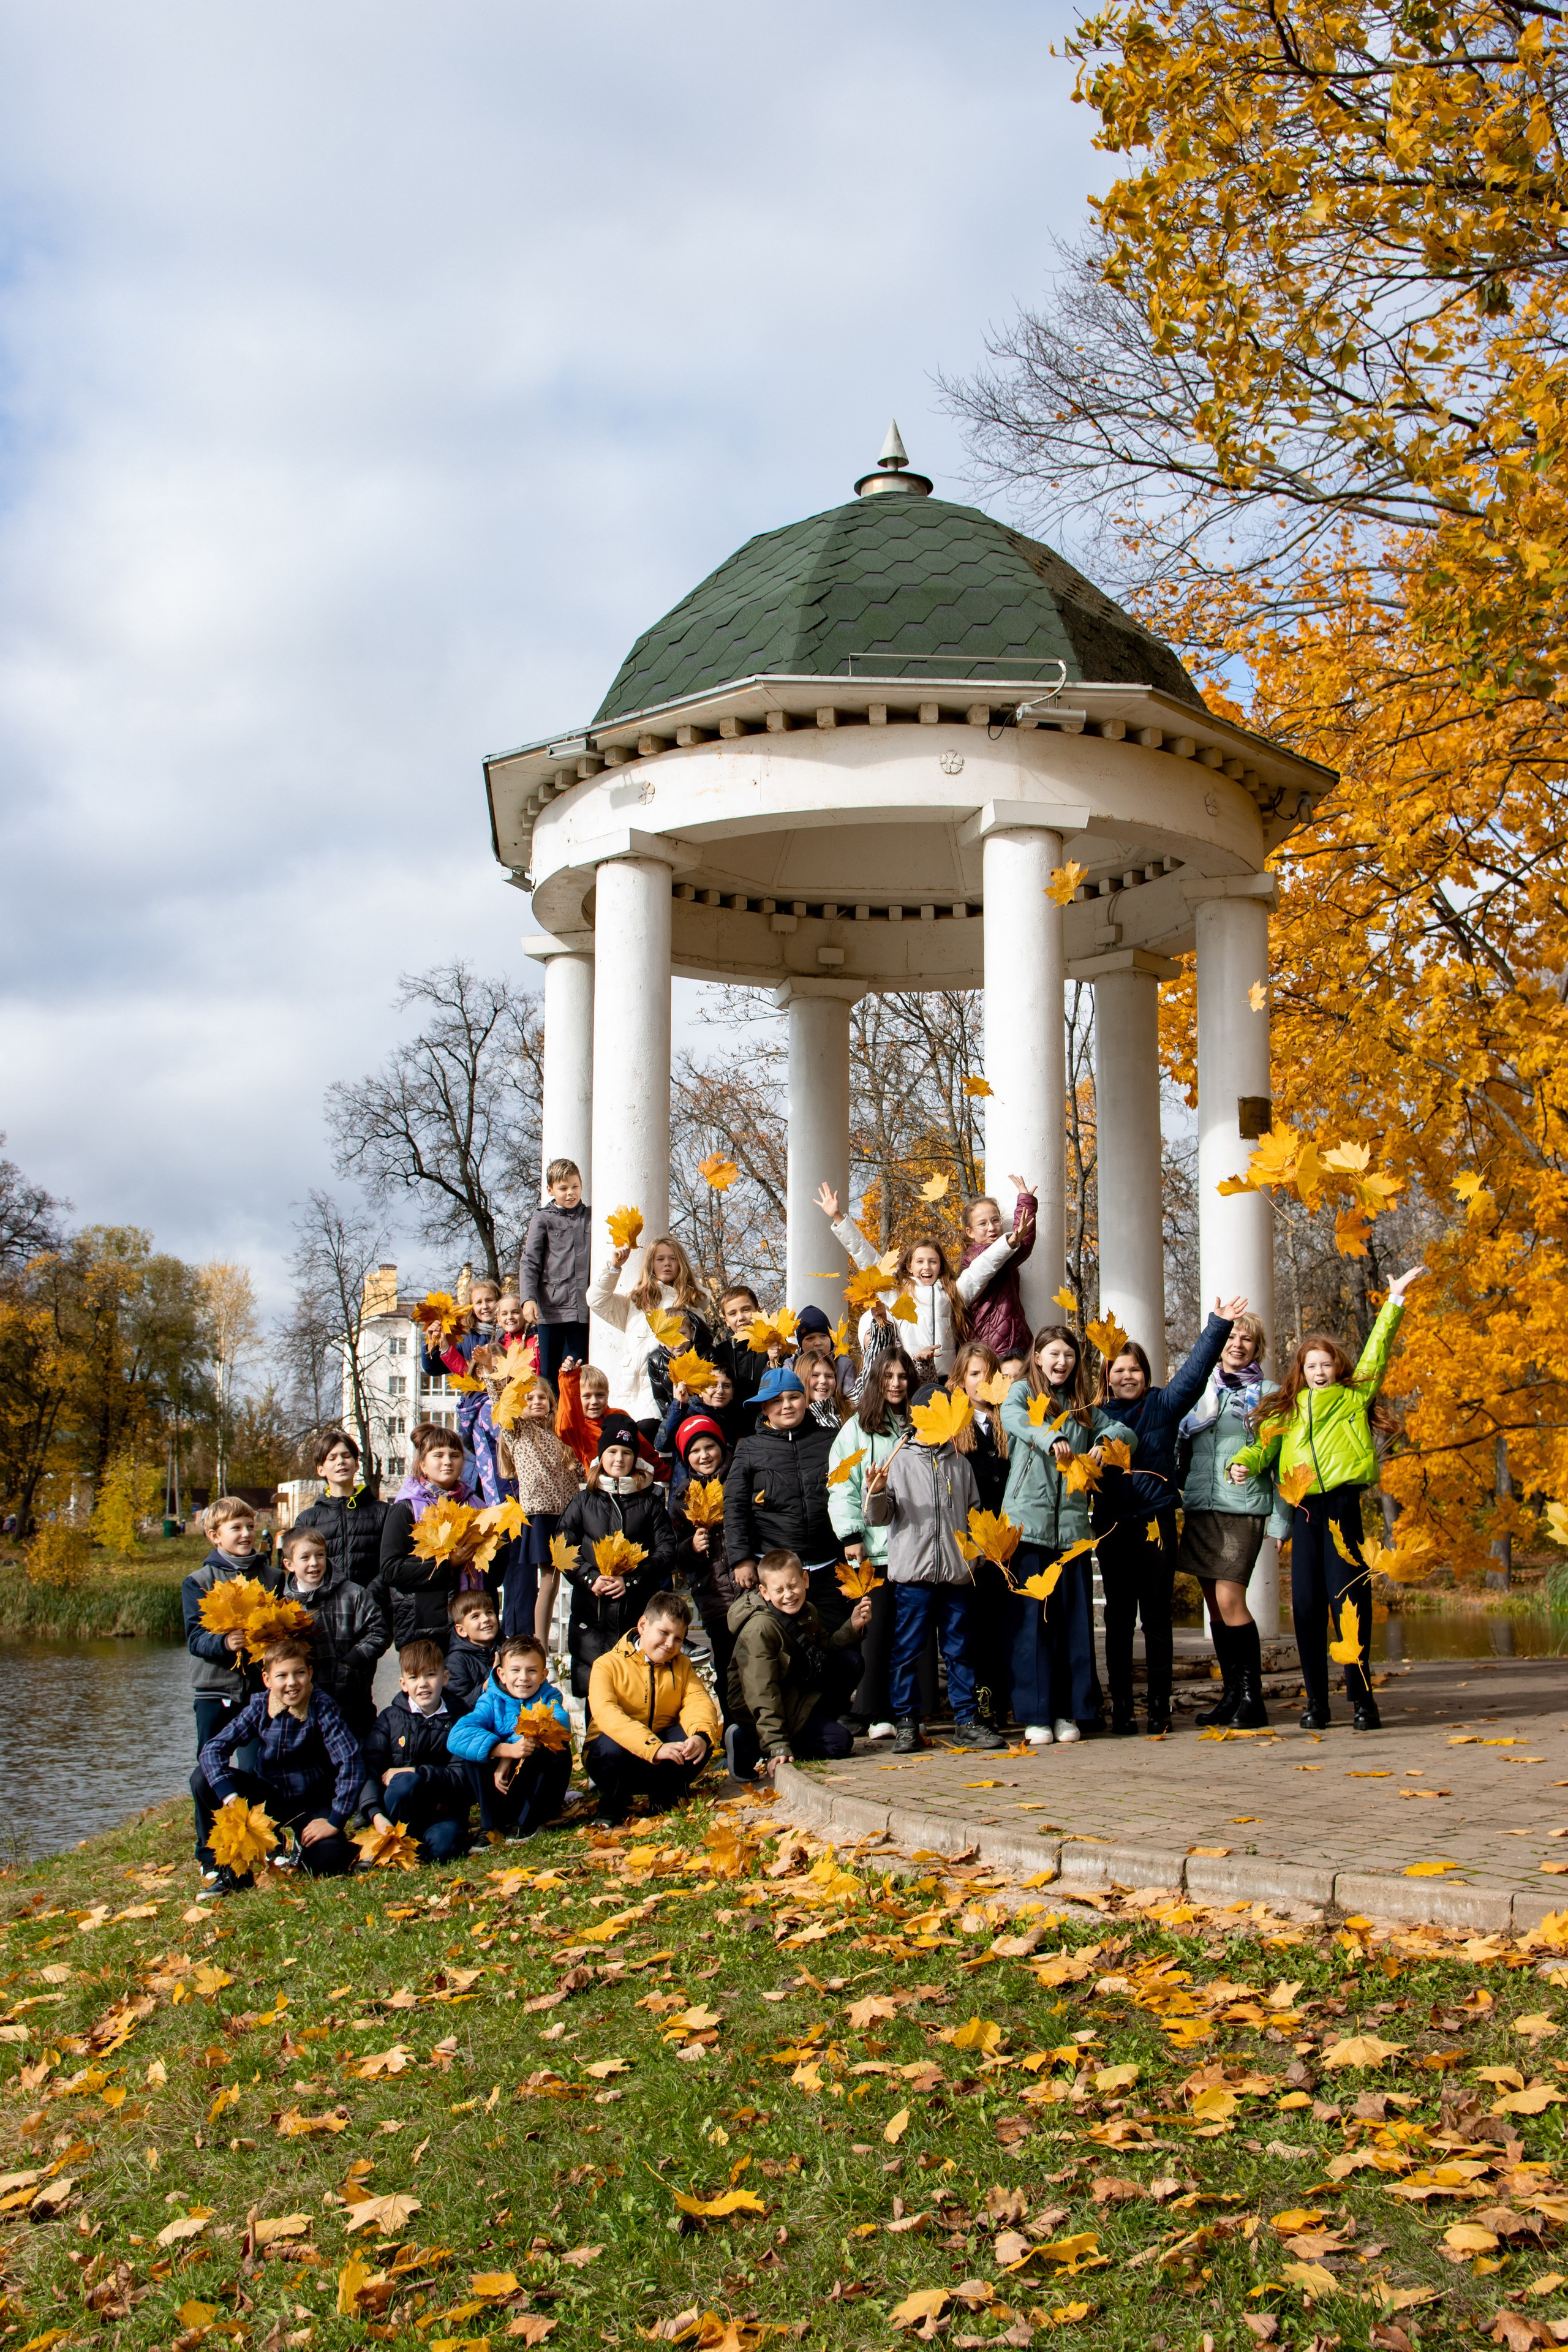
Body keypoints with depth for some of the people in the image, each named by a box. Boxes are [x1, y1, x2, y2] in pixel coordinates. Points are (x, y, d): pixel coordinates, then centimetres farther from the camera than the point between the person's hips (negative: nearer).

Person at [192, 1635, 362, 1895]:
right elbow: (212, 1751, -16)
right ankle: (218, 1863, -5)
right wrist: (230, 1798, -31)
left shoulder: (321, 1707, -18)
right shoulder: (259, 1707, -9)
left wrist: (334, 1821, -26)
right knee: (203, 1778, -18)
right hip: (270, 1799, 3)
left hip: (312, 1807, -3)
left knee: (328, 1859, -32)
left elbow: (351, 1761, -24)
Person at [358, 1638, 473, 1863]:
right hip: (401, 1806, 1)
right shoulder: (390, 1718, 2)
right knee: (405, 1781, -33)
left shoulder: (458, 1720, 0)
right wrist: (376, 1814, -25)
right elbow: (369, 1769, -9)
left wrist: (417, 1773, -19)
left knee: (442, 1846, -34)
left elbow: (462, 1776, -8)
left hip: (442, 1808, -1)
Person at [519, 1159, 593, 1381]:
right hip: (550, 1308, -1)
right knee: (549, 1373, 0)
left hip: (582, 1310, 1)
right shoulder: (542, 1218, 6)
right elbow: (529, 1262, -1)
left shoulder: (591, 1218, 12)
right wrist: (528, 1298, -15)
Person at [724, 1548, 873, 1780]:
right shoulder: (759, 1630, -28)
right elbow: (762, 1694, -31)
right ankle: (750, 1743, -11)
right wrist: (776, 1747, -36)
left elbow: (823, 1649, 13)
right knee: (839, 1742, -19)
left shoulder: (806, 1612, -2)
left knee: (850, 1660, 0)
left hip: (798, 1690, 8)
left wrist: (852, 1627, -4)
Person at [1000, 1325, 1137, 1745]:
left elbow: (1126, 1433, 15)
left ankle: (1069, 1712, 10)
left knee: (1074, 1619, 3)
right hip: (1027, 1519, -4)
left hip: (1071, 1523, 4)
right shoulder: (1022, 1392, 7)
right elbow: (1014, 1416, -16)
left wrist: (1105, 1441, -9)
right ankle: (1035, 1715, 0)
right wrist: (1052, 1439, -35)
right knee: (1031, 1618, -4)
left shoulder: (1084, 1406, 19)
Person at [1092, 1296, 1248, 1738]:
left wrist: (1218, 1325, -9)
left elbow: (1194, 1371, -3)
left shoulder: (1162, 1405, 6)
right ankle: (1121, 1705, 9)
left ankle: (1159, 1705, 6)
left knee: (1156, 1617, 2)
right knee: (1118, 1618, 4)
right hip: (1113, 1525, 1)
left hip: (1156, 1521, -1)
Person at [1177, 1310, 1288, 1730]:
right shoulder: (1201, 1392, 15)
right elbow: (1183, 1448, 19)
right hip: (1199, 1507, 5)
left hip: (1243, 1508, -5)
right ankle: (1231, 1694, 14)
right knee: (1214, 1603, 6)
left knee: (1229, 1599, -14)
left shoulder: (1268, 1395, 4)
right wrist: (1180, 1489, 6)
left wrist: (1281, 1518, -4)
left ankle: (1251, 1696, -5)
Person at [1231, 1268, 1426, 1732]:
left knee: (1348, 1597, -7)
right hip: (1304, 1509, 2)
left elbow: (1375, 1354, 12)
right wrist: (1241, 1464, -12)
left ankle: (1361, 1697, 2)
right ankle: (1316, 1701, 8)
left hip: (1343, 1506, -2)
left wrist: (1394, 1301, 10)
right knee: (1306, 1603, 1)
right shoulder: (1285, 1411, 19)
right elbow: (1263, 1444, 9)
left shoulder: (1354, 1398, 15)